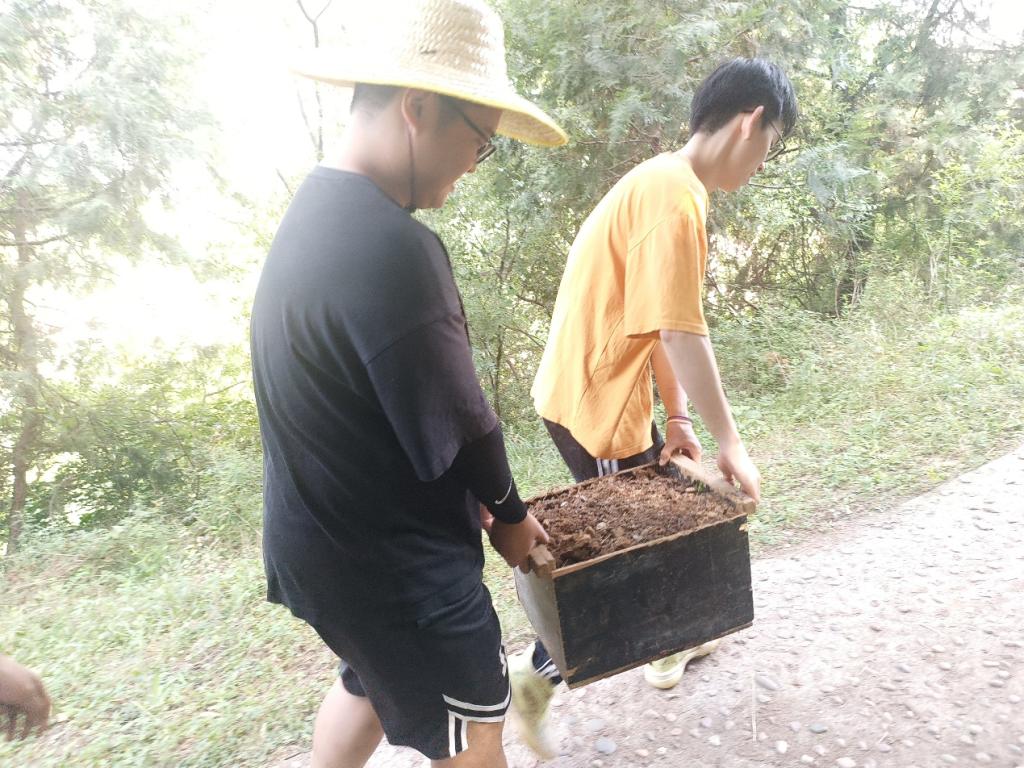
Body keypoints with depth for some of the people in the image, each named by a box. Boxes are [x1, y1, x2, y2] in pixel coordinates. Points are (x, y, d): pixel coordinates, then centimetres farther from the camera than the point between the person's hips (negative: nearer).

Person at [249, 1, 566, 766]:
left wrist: (474, 497, 10)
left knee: (373, 682, 31)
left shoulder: (317, 210, 2)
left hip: (325, 535, 9)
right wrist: (509, 513, -1)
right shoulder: (390, 250, -30)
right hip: (390, 558, -9)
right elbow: (456, 425, -21)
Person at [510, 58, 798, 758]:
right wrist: (731, 442, -13)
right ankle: (541, 671, 21)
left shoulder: (667, 185, 10)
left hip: (610, 392, 10)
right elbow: (682, 336, -23)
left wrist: (678, 418, 8)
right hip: (596, 403, -10)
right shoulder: (676, 195, -22)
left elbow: (659, 323, 9)